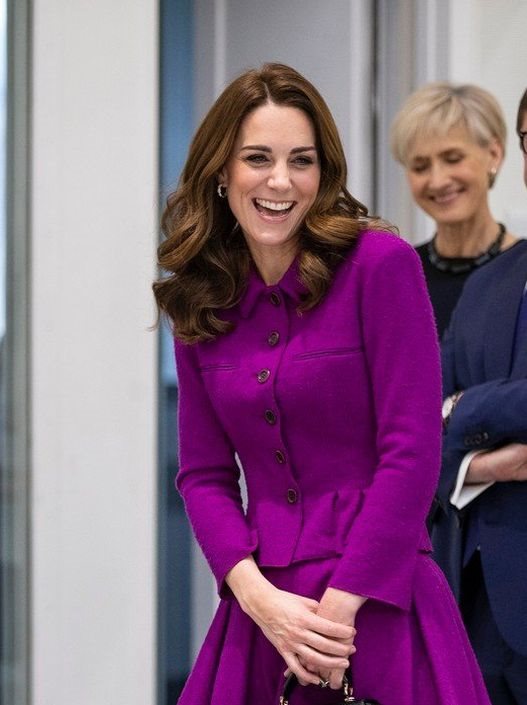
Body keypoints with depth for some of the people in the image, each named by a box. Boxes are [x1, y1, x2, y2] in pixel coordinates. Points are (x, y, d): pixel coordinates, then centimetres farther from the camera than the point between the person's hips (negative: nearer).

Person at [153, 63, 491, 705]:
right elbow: (203, 473, 6)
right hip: (260, 610, 4)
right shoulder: (201, 303, 6)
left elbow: (413, 453, -12)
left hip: (377, 603, -4)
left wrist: (339, 605, -14)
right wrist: (258, 597, -10)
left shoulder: (381, 264, -8)